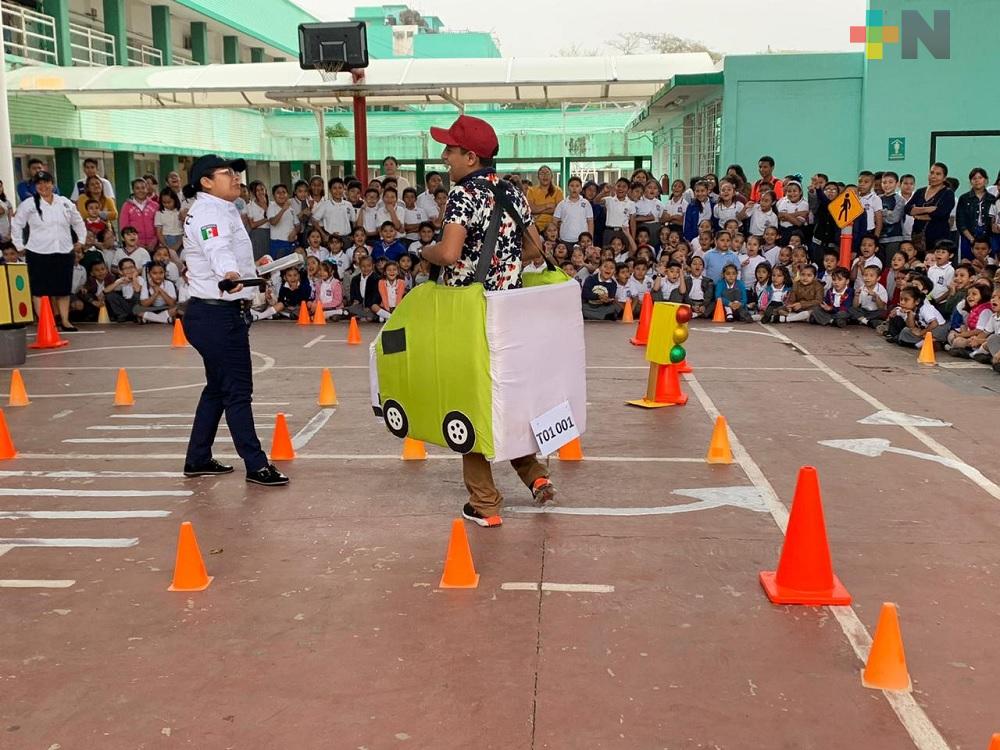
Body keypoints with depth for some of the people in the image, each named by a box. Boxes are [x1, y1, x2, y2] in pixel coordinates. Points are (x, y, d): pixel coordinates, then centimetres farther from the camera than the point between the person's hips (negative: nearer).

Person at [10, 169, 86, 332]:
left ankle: (65, 321, 13)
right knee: (40, 290, -1)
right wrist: (20, 246, 2)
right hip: (38, 253, -3)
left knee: (64, 289, 6)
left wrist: (81, 240, 14)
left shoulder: (65, 203, 8)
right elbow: (16, 225, 4)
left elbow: (78, 222, 19)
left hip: (64, 252, 3)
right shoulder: (28, 205, -1)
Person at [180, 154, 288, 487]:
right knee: (238, 390, -8)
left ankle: (198, 460, 24)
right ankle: (256, 465, -4)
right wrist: (230, 275, -58)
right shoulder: (209, 213, -16)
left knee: (218, 387, 16)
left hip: (222, 312, 11)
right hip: (218, 314, -11)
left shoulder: (223, 211, 17)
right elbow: (218, 250, -38)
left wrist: (254, 268, 55)